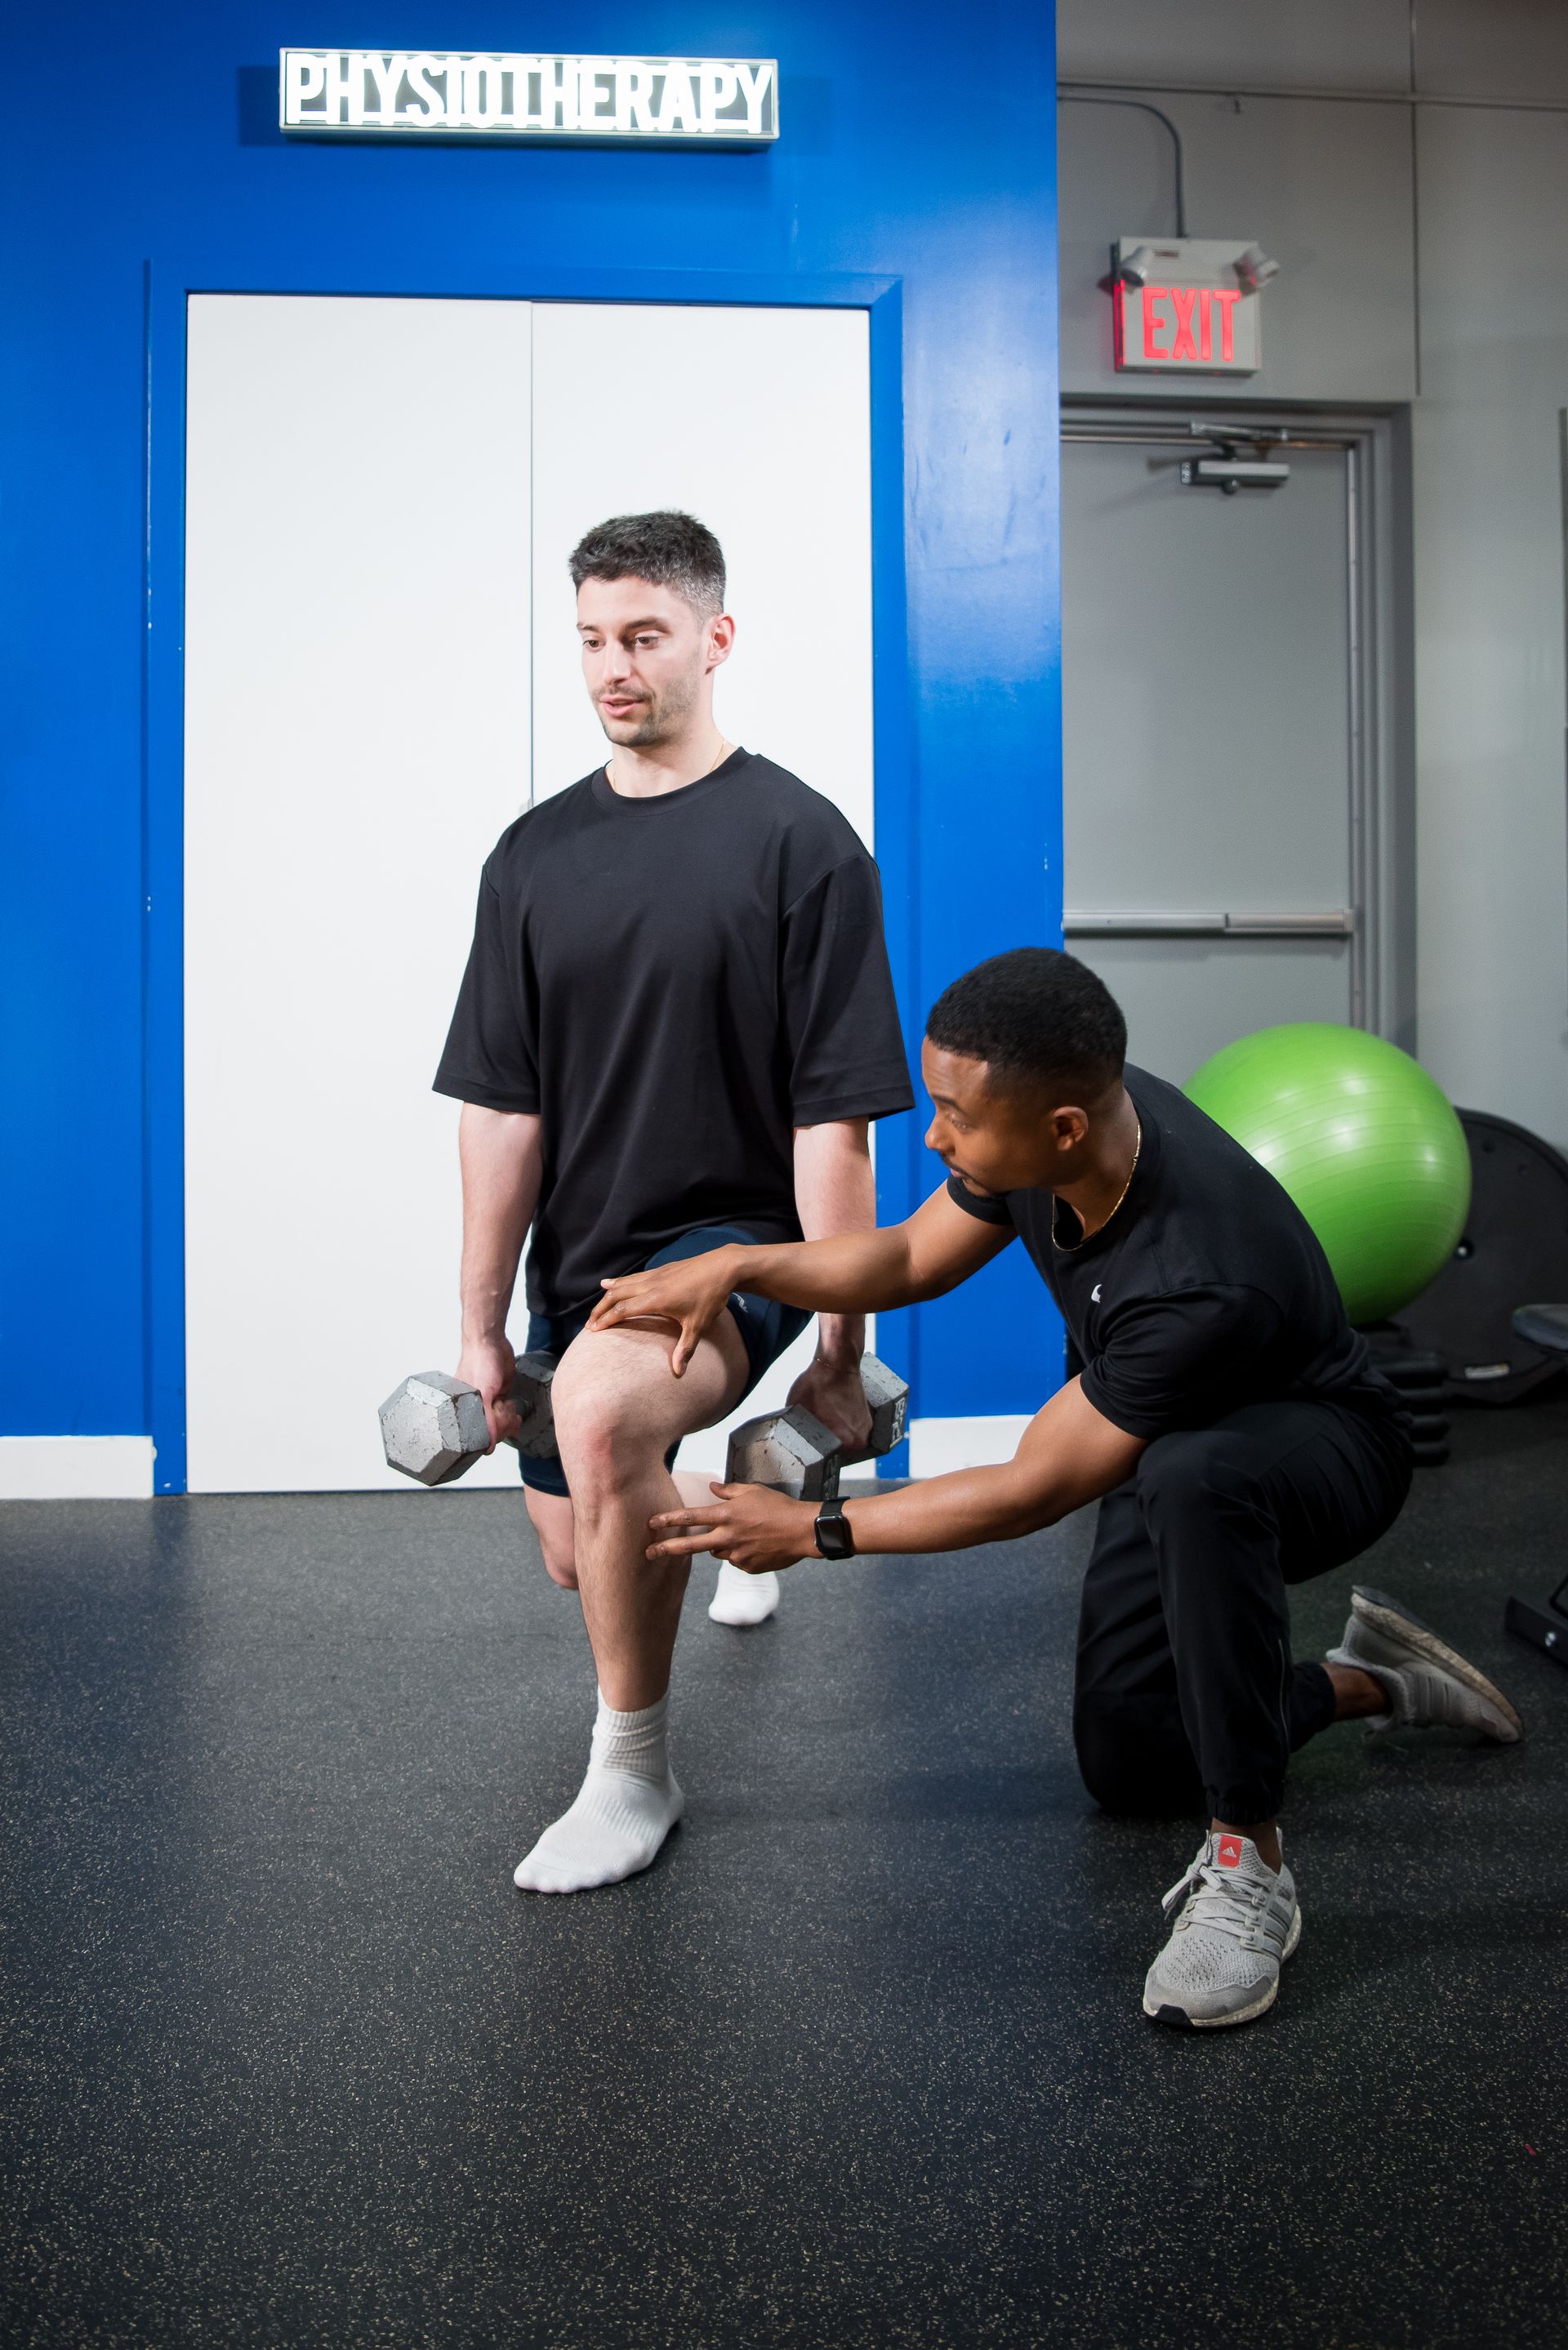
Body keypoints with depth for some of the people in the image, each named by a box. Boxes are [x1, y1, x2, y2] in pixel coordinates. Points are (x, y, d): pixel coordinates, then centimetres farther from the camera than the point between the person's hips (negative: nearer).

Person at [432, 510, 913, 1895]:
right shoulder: (537, 854, 3)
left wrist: (838, 1355, -15)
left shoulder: (798, 842, -11)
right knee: (580, 1555, 20)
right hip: (580, 1258, 6)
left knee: (602, 1409, -37)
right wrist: (479, 1326, -1)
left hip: (734, 1240, -6)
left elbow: (832, 1117, -13)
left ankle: (633, 1774, -16)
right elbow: (504, 1105, 2)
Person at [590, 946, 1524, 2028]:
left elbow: (1031, 1491, -29)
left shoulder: (1196, 1280, -42)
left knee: (1188, 1475, -44)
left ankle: (1249, 1869, -30)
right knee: (1129, 1768, 7)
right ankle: (1371, 1680, 27)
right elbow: (913, 1258, -3)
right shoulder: (1069, 1117, -21)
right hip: (1166, 1452, 8)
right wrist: (736, 1266, -19)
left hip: (1324, 1451, -8)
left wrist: (814, 1530, -22)